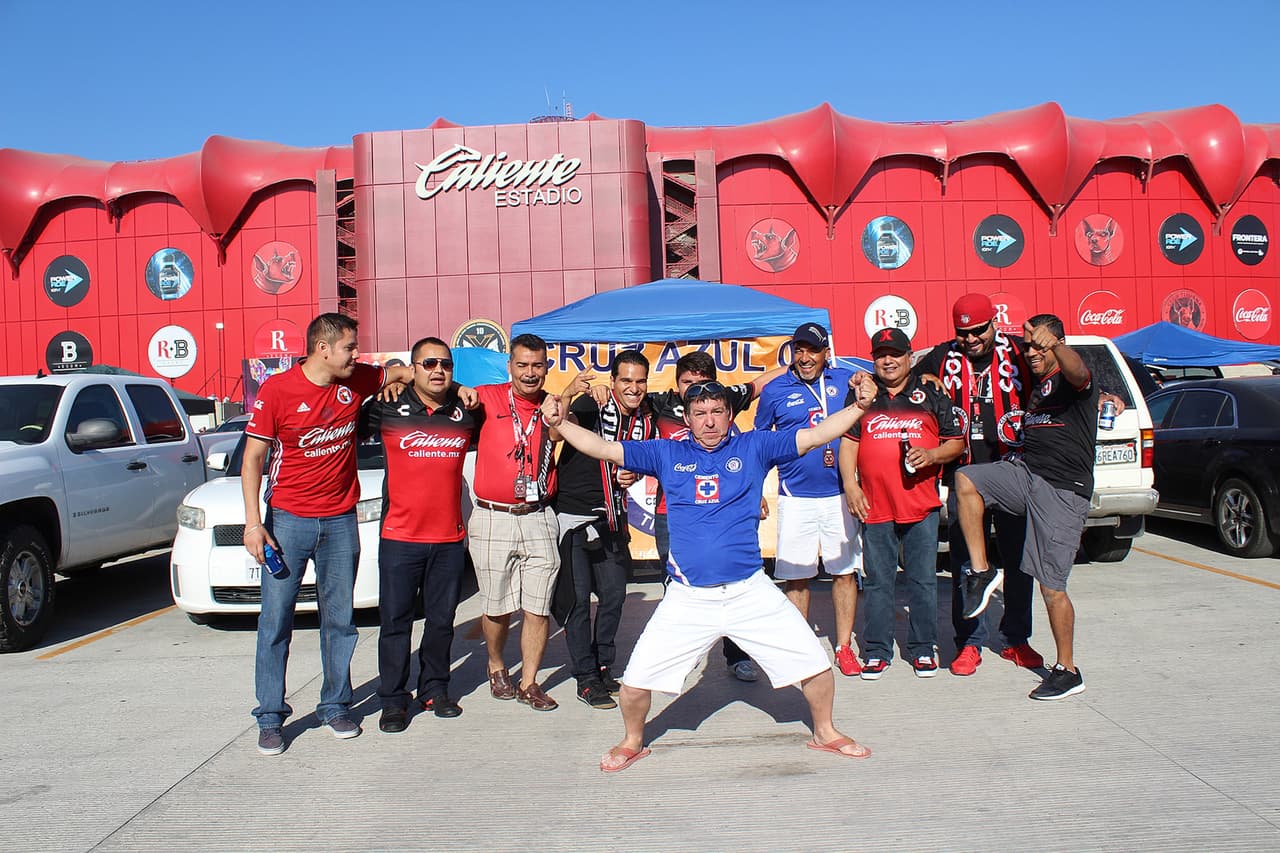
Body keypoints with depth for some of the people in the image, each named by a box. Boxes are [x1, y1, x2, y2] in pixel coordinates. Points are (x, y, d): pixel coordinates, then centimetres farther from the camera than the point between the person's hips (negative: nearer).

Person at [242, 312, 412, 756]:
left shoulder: (357, 380, 0)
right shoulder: (277, 390, -9)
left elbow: (404, 372, 17)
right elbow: (252, 458, -5)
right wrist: (253, 522, -11)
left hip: (340, 520, 3)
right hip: (287, 519, -3)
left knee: (340, 619, 10)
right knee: (275, 620, 2)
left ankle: (336, 705, 25)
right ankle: (270, 717, 15)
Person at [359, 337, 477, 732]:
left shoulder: (466, 412, 4)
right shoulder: (388, 409, -3)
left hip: (449, 537, 3)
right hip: (399, 536, -2)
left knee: (441, 620, 12)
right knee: (395, 622, 5)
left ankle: (435, 689, 28)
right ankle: (393, 700, 17)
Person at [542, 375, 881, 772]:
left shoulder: (753, 447, 5)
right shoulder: (667, 454, 7)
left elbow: (815, 435, 0)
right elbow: (604, 448, 6)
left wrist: (859, 406, -12)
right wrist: (559, 422, -4)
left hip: (751, 592, 0)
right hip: (687, 599, 0)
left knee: (815, 664, 3)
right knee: (636, 679, -1)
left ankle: (825, 732, 32)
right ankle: (632, 741, 30)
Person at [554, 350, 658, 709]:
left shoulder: (647, 422, 2)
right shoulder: (591, 406, -16)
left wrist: (634, 474, -4)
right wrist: (570, 393, -50)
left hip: (612, 519, 6)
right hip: (573, 515, -6)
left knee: (614, 595, 13)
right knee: (578, 598, -1)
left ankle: (603, 666, 31)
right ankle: (586, 678, 12)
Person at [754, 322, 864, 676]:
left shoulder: (846, 379, 5)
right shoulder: (775, 391, 3)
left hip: (840, 492, 1)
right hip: (796, 497, -1)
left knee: (845, 570, 5)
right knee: (796, 575, 3)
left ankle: (844, 646, 17)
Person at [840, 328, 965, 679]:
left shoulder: (931, 396, 9)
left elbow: (956, 442, 9)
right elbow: (848, 441, 9)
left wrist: (932, 455, -11)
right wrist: (850, 484, -2)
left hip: (922, 506, 0)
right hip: (874, 506, 1)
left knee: (923, 580, 6)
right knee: (878, 582, 7)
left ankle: (923, 649, 19)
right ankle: (877, 651, 16)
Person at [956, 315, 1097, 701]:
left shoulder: (1070, 380, -6)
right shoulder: (1035, 387, 20)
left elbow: (1079, 372, -29)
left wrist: (1055, 344, -52)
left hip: (1063, 491, -7)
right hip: (1024, 472, 7)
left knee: (1051, 586, -4)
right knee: (965, 480, -19)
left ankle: (1067, 670, 12)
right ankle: (981, 571, -10)